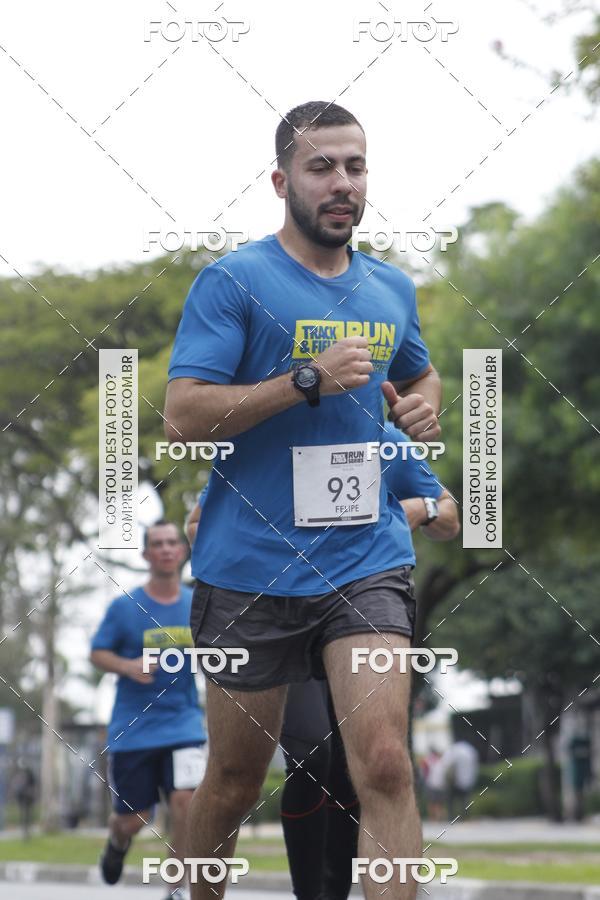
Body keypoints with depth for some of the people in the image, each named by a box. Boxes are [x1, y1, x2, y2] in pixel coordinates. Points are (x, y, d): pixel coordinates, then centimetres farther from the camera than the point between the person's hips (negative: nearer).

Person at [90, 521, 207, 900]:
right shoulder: (124, 607, -2)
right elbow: (98, 653, 3)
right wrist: (128, 666, -16)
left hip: (183, 722, 1)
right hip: (132, 727, 0)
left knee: (186, 799, -21)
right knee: (133, 819, 5)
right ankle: (118, 842, 44)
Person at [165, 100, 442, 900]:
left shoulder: (392, 289, 11)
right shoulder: (233, 283, -6)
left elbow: (420, 374, 32)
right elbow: (182, 418, -14)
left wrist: (424, 407, 8)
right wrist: (308, 379, -20)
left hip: (366, 562, 3)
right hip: (250, 568, -3)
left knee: (384, 765, -14)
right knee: (235, 783, 9)